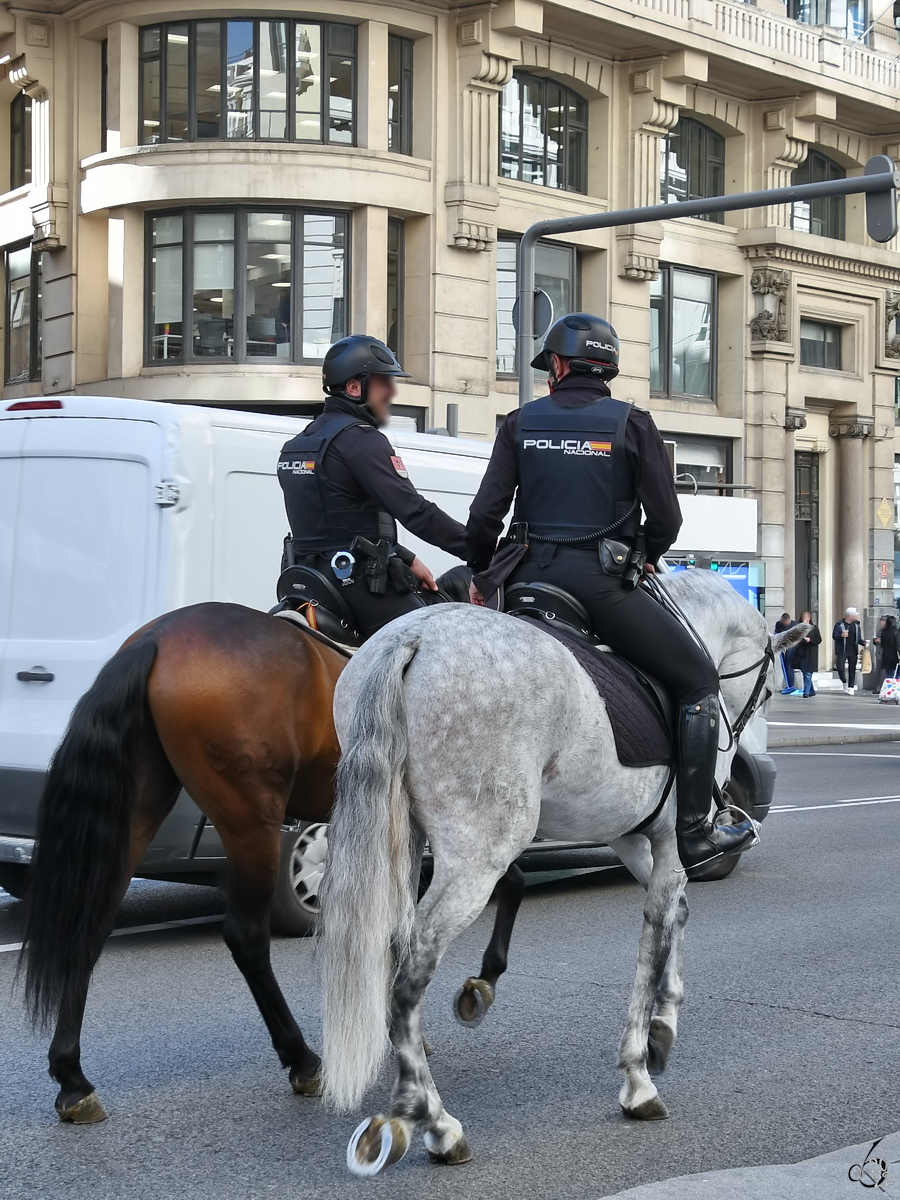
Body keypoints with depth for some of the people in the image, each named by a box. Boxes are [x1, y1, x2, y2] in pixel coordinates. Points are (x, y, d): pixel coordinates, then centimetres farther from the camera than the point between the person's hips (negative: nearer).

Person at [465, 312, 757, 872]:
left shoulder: (522, 422, 7)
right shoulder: (633, 423, 1)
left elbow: (485, 514, 2)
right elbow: (666, 519, -1)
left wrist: (480, 575, 18)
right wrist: (644, 558, 20)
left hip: (531, 574, 3)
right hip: (603, 581, -3)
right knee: (700, 682, 8)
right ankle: (693, 831, 3)